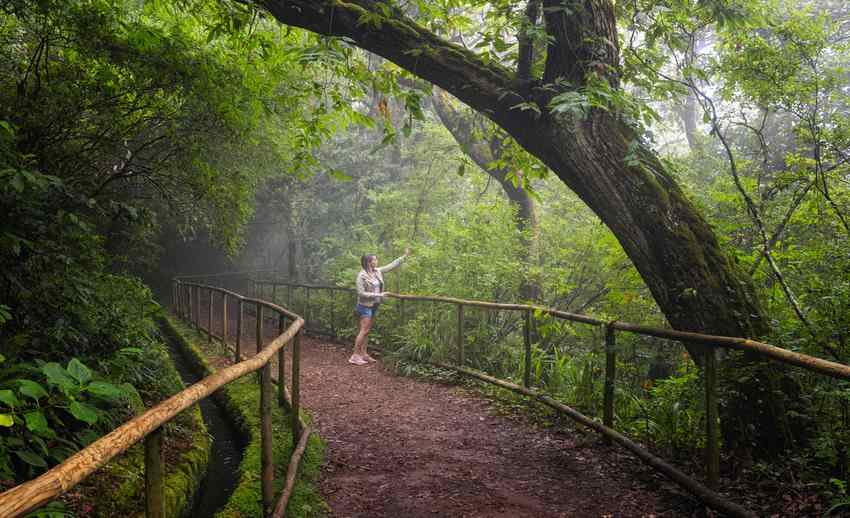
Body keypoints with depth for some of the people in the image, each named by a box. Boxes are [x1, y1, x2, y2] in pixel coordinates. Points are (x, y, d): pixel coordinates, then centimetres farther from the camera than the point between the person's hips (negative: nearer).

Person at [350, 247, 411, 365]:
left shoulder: (378, 271, 2)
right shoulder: (362, 275, -18)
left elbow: (391, 265, 10)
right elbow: (361, 293, -19)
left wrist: (405, 256, 9)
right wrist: (378, 295, -21)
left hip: (374, 305, 8)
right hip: (365, 306, -8)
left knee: (367, 330, 11)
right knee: (364, 330, -9)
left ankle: (363, 353, 17)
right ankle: (355, 356, -4)